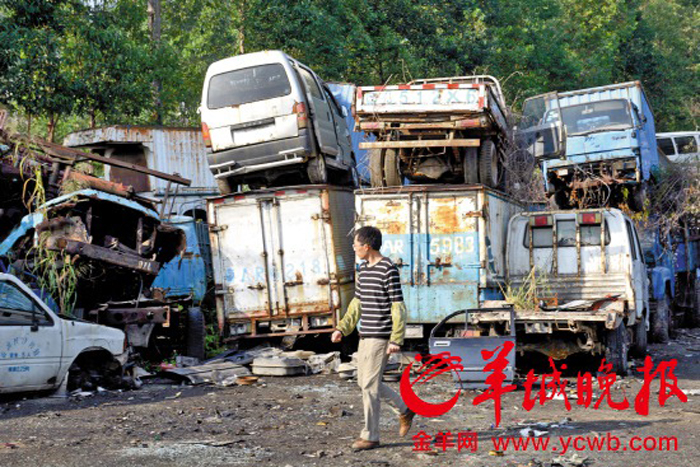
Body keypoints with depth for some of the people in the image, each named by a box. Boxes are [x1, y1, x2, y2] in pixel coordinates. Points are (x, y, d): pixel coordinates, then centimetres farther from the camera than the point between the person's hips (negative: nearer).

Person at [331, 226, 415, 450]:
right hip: (365, 336, 9)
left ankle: (370, 436, 5)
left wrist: (396, 340, -18)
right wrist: (342, 329, 11)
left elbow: (398, 307, -14)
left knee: (370, 385, -5)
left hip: (380, 337, -9)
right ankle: (405, 410, 29)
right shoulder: (363, 269, 13)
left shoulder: (388, 269, -13)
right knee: (365, 382, 14)